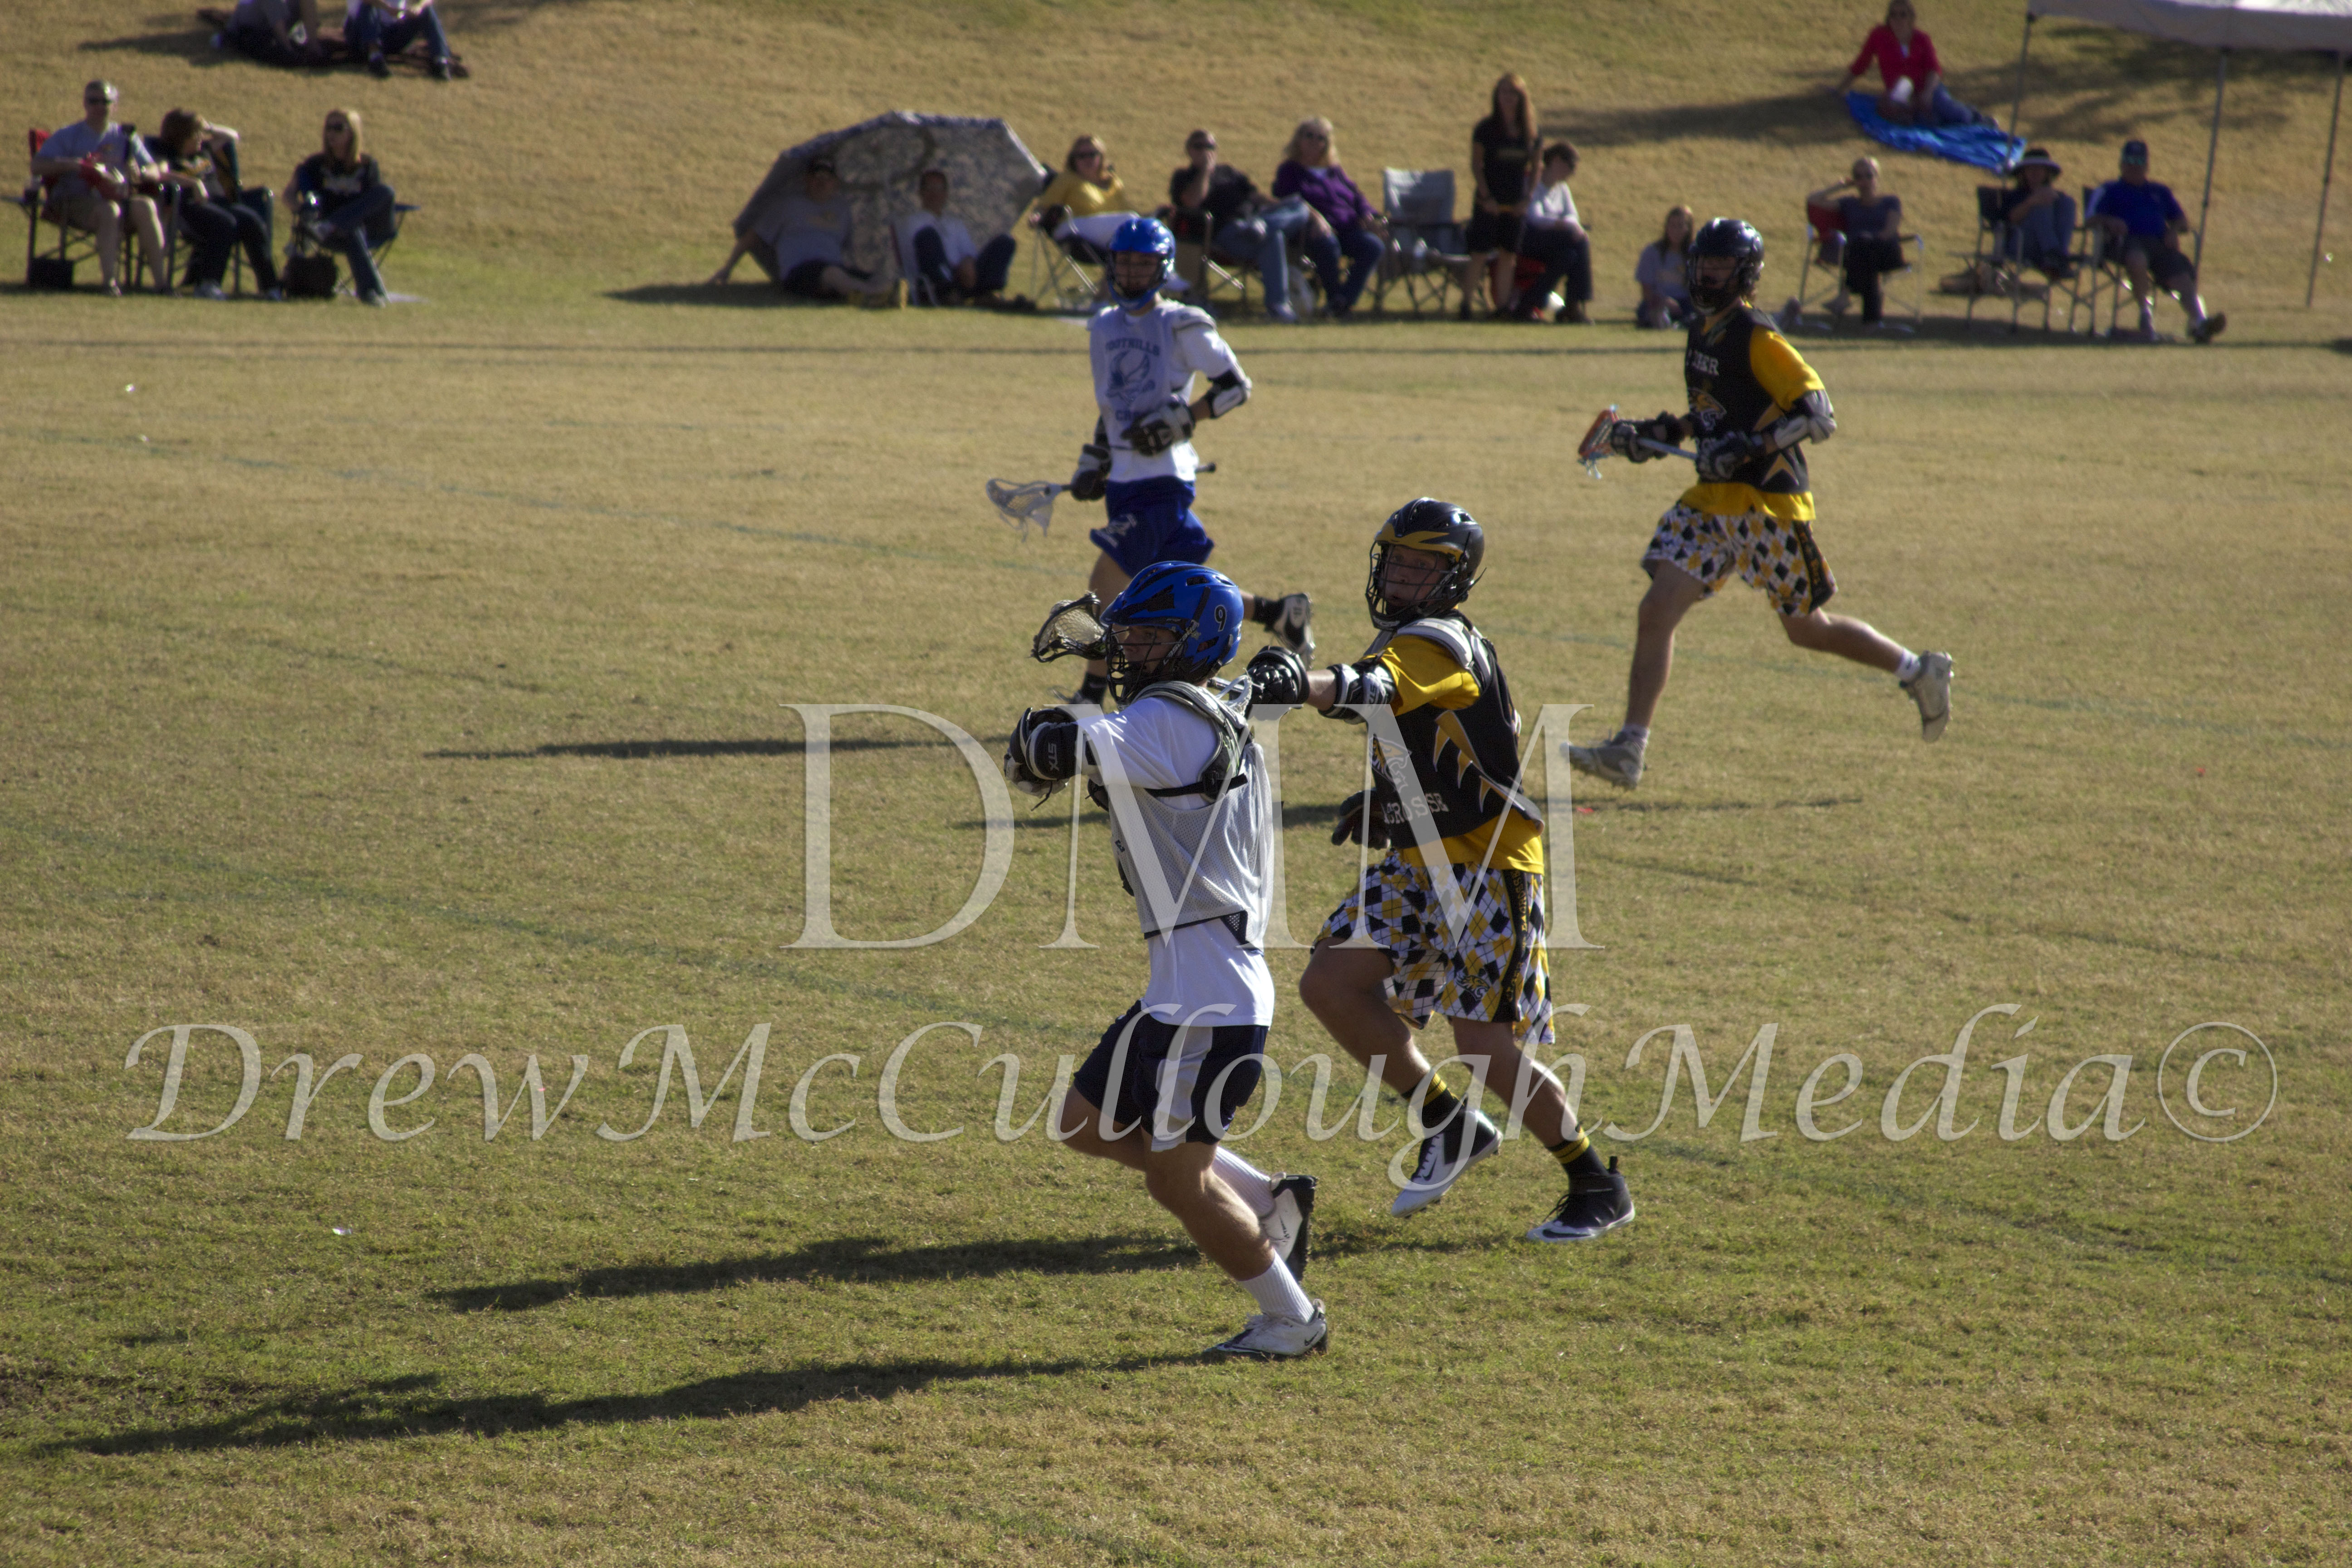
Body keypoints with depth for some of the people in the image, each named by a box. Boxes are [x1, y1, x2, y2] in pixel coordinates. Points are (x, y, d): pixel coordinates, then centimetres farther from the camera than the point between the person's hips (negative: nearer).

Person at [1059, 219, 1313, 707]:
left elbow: (1236, 386, -6)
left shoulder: (1181, 326, -7)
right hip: (1124, 480, 7)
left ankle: (1092, 697, -3)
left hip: (1163, 478, -7)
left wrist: (1180, 419, -17)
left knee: (1105, 585, -11)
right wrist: (1093, 463, 16)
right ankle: (1279, 612, 27)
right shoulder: (1105, 327, 14)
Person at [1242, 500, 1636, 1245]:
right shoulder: (1403, 641, 13)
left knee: (1488, 1048, -9)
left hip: (1489, 866, -9)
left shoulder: (1440, 643, -17)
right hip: (1420, 860, 9)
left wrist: (1303, 683, -60)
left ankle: (1597, 1188, 10)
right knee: (1331, 984, -4)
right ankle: (1449, 1126, 12)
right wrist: (1390, 801, 6)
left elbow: (1376, 688, -40)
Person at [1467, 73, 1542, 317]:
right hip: (1490, 202, -4)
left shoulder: (1530, 134, 5)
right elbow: (1476, 165, -5)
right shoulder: (1486, 129, -4)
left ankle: (1502, 306, 10)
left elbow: (1535, 169, 11)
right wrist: (1485, 197, -13)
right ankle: (1465, 303, -3)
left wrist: (1527, 200, 0)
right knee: (1479, 254, -7)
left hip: (1515, 204, 4)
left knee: (1508, 255, 6)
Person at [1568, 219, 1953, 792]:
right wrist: (1656, 434, 12)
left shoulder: (1757, 339, -15)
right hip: (1713, 502, 7)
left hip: (1768, 502, -7)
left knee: (1807, 628, 7)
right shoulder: (1705, 331, 10)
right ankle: (1628, 751, -5)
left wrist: (1750, 447, -28)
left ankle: (1919, 671, 29)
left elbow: (1819, 417, -19)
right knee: (1656, 611, -5)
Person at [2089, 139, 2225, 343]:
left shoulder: (2160, 192, 34)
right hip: (2127, 241, -4)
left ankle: (2199, 321, -47)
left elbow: (2183, 221, 28)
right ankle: (2146, 315, -33)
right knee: (2137, 260, -41)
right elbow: (2092, 218, 8)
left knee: (2183, 277, -26)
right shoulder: (2109, 191, 24)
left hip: (2161, 244, 4)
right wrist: (2110, 222, -14)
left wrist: (2175, 230, 3)